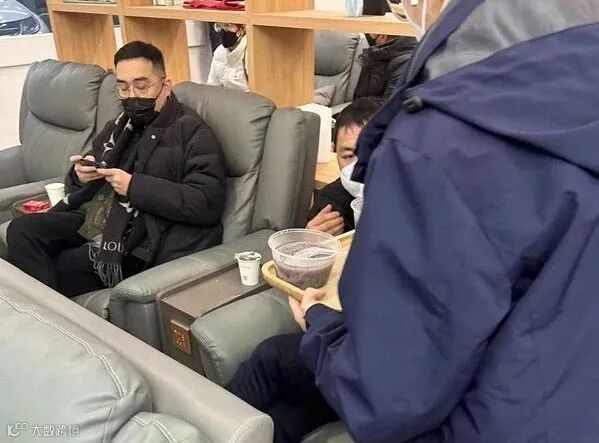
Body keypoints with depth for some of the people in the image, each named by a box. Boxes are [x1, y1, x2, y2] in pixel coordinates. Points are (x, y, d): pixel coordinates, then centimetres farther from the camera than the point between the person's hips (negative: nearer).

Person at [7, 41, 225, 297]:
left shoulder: (192, 131, -6)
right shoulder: (118, 127, 18)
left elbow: (208, 203, -18)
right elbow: (80, 187, 26)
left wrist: (135, 186, -19)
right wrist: (80, 177, -1)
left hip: (134, 242, -7)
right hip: (90, 218, 7)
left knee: (56, 269, -20)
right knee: (22, 229, -15)